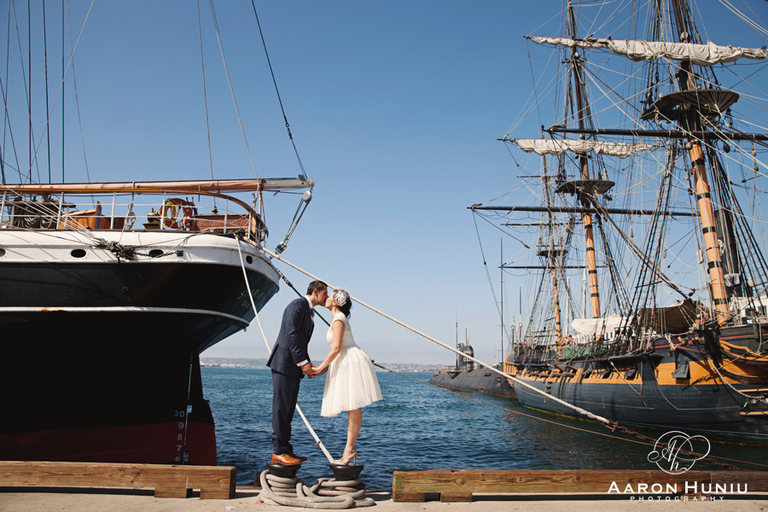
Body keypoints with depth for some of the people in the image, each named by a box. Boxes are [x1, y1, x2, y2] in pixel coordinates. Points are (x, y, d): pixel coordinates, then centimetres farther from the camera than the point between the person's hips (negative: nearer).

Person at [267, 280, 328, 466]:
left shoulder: (309, 312, 20)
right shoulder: (297, 305, -9)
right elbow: (291, 335, -18)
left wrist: (307, 363, 8)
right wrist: (303, 363, -18)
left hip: (294, 366, 10)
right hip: (284, 363, -10)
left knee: (288, 409, 10)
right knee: (281, 408, -5)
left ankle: (286, 450, 15)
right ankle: (279, 452, -1)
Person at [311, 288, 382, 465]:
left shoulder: (338, 319, -10)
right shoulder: (339, 319, 20)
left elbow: (336, 348, -17)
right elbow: (337, 351, 21)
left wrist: (320, 368, -13)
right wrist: (324, 369, 17)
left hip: (352, 363, -10)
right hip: (346, 365, 10)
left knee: (353, 407, -7)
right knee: (351, 408, 8)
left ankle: (350, 448, -4)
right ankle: (350, 448, 11)